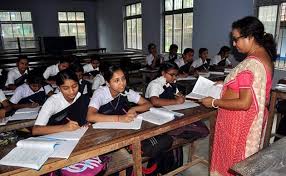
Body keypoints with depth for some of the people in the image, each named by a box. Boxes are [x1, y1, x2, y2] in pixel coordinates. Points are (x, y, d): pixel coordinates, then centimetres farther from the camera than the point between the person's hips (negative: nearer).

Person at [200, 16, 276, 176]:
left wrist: (214, 103, -18)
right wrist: (226, 84, 10)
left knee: (234, 162, 10)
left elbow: (244, 103, -28)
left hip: (240, 123, -9)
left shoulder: (251, 64, -26)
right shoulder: (266, 56, 5)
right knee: (244, 162, 23)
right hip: (254, 119, 9)